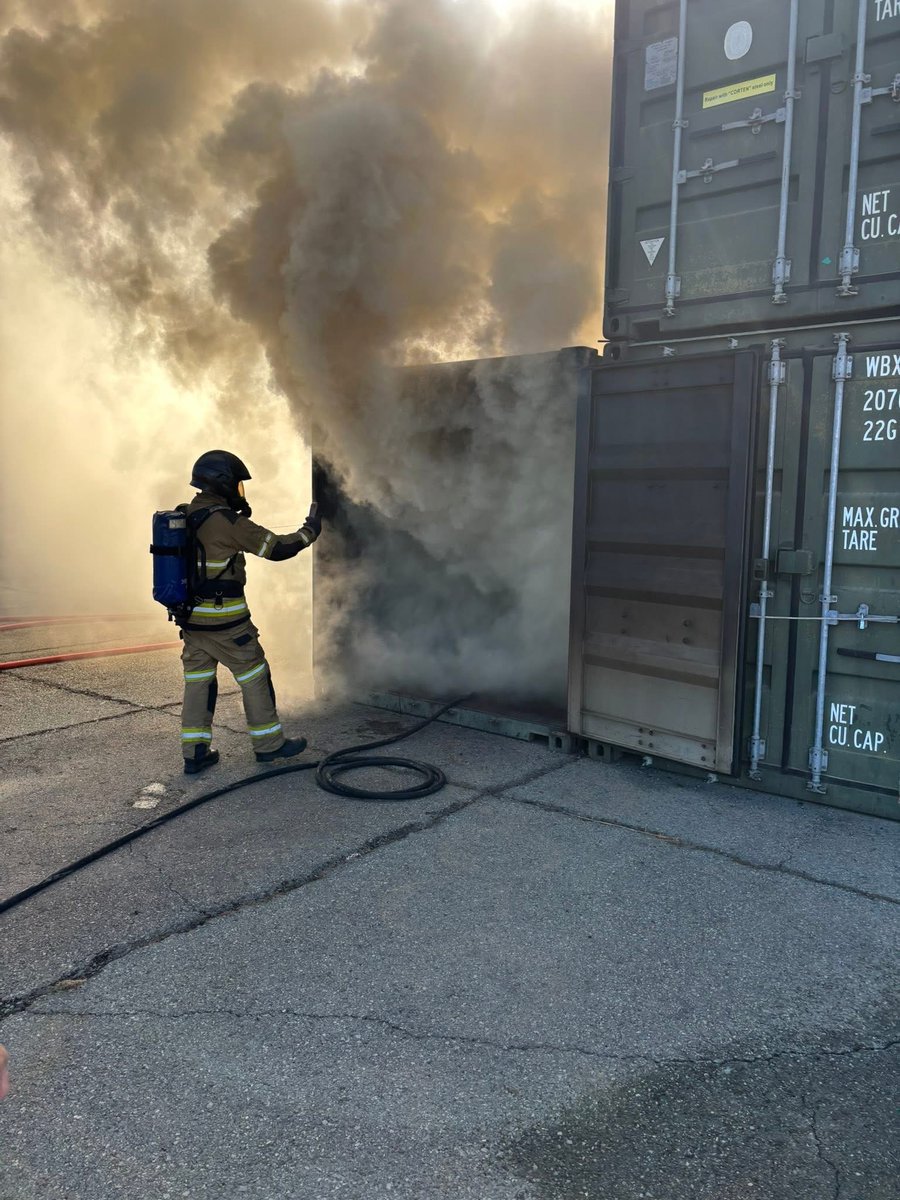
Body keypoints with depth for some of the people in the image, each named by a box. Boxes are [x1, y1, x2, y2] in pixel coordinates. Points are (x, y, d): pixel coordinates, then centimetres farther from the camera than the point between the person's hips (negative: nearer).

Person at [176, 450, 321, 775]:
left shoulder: (183, 517, 7)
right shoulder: (229, 522, -17)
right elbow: (278, 548, -14)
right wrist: (310, 530, 1)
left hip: (191, 617, 8)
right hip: (225, 621, -7)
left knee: (198, 680, 12)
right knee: (254, 676, 6)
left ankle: (195, 753, 15)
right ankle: (269, 743, 17)